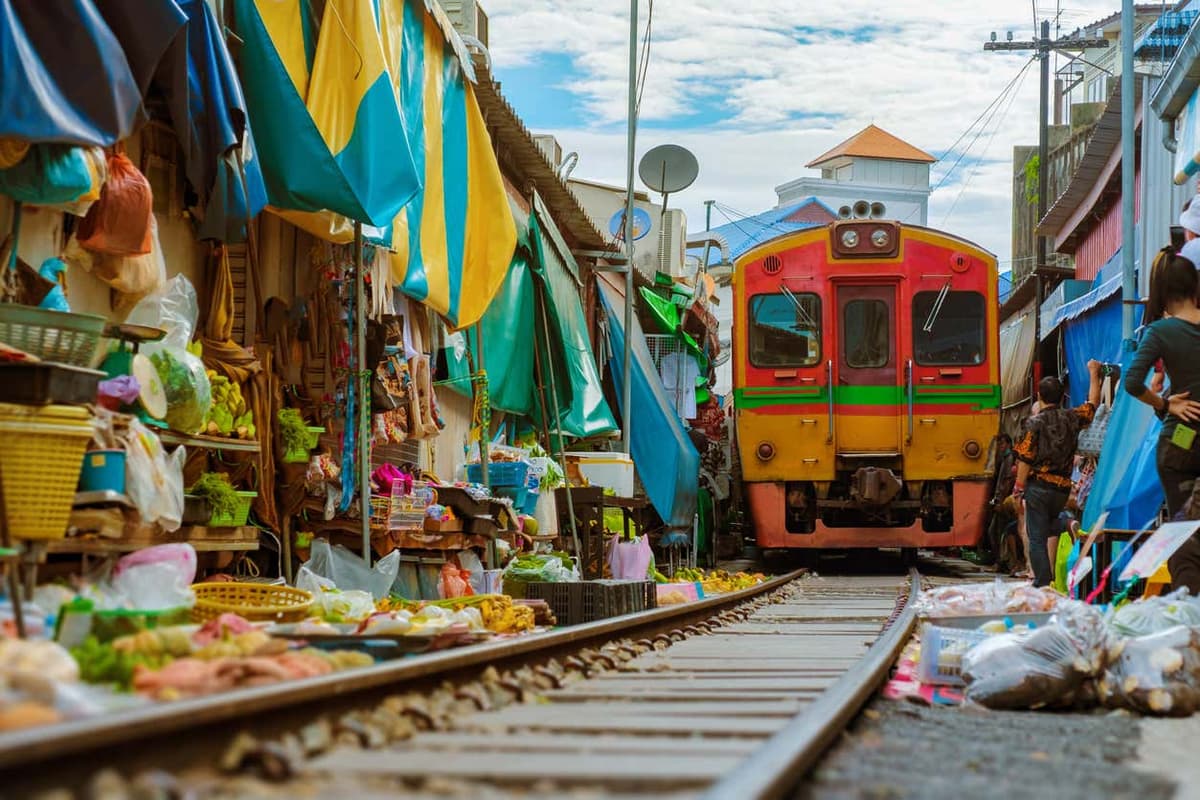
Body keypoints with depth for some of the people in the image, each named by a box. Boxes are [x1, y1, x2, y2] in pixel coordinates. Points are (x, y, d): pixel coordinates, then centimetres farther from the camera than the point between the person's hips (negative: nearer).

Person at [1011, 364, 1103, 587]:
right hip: (1062, 487, 4)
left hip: (1037, 486, -4)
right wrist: (1094, 374, 32)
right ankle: (1052, 575, 18)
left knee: (1037, 537, -3)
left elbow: (1025, 459, -10)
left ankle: (1043, 583, -8)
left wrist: (1019, 488, -2)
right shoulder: (1071, 418, 3)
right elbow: (1092, 404, 22)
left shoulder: (1034, 423, -9)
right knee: (1052, 531, 21)